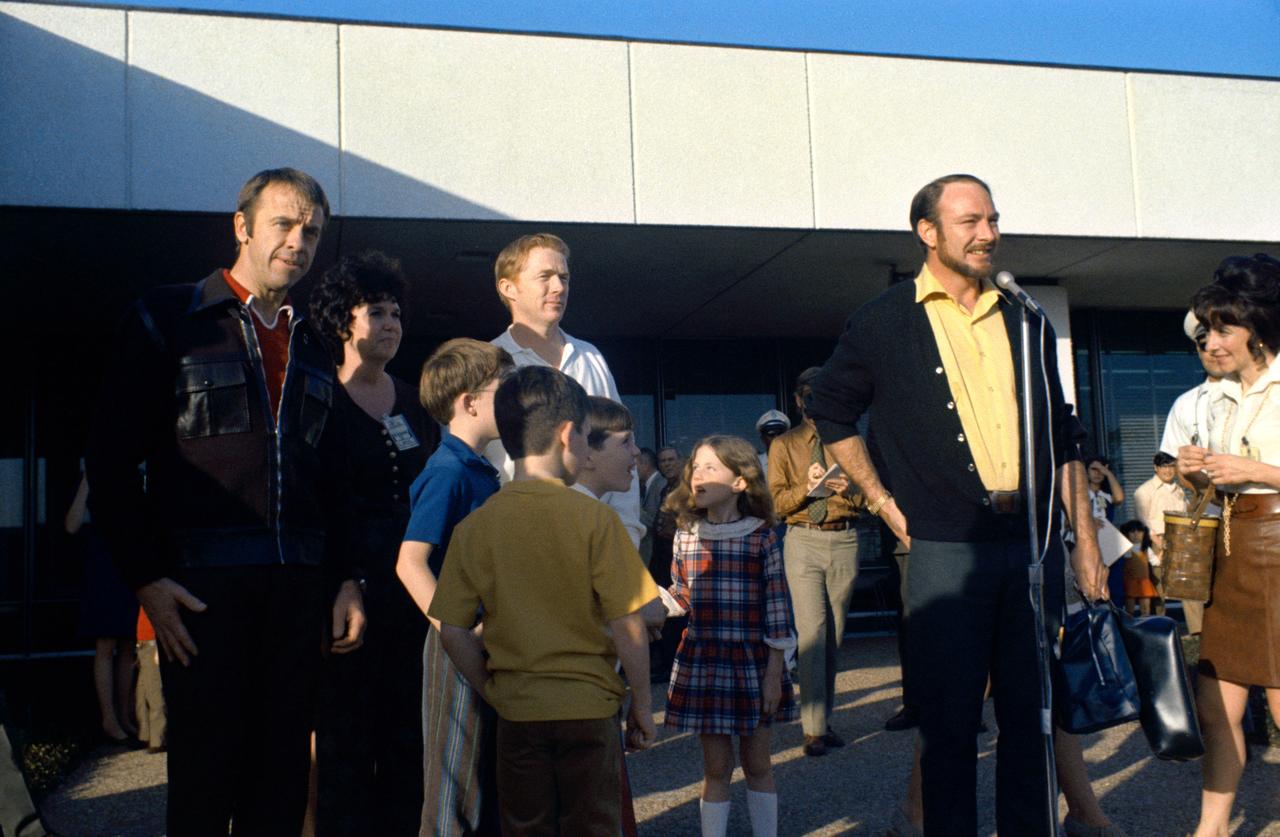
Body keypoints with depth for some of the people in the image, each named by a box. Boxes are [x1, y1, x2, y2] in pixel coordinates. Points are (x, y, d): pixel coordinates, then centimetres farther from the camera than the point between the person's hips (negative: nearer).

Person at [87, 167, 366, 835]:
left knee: (282, 777, 9)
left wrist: (346, 579, 10)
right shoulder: (167, 321, 1)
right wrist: (147, 578, -11)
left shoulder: (311, 347, 16)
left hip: (296, 588, 5)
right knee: (204, 774, 2)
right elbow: (111, 461, -4)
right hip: (202, 587, -4)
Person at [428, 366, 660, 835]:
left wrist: (493, 692, 8)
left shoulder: (473, 527, -4)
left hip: (516, 713, 3)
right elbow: (628, 627, -12)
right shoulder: (594, 519, -12)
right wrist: (642, 706, 0)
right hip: (589, 708, -2)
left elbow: (452, 632, -4)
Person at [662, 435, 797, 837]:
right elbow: (680, 596, 10)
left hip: (752, 660, -2)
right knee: (716, 766, 9)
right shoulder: (686, 536, 2)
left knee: (757, 763, 11)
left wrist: (774, 672, -7)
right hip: (702, 661, 2)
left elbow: (777, 607, -5)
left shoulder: (760, 537, -7)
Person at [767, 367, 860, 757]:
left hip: (844, 540, 2)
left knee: (834, 633, 4)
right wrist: (807, 488, -17)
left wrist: (849, 489, -13)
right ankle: (814, 728, -7)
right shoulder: (783, 445, 9)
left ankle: (824, 720, 13)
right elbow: (777, 502, 1)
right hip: (803, 541, -2)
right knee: (812, 631, -10)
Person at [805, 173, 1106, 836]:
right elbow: (828, 413, 10)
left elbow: (1061, 441, 17)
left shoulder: (1026, 324, 14)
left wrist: (1085, 540, 12)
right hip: (945, 549, -4)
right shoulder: (884, 323, 2)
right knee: (950, 719, 2)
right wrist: (883, 501, 3)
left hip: (1034, 543, 4)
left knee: (1031, 714, 11)